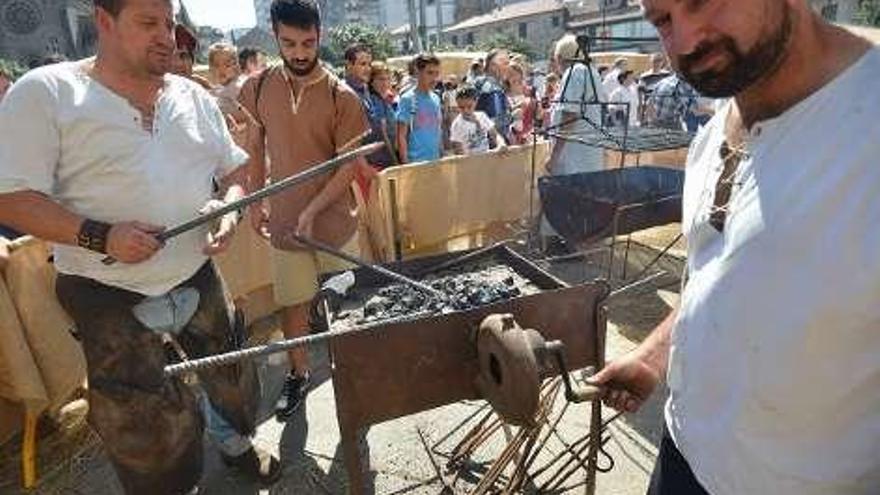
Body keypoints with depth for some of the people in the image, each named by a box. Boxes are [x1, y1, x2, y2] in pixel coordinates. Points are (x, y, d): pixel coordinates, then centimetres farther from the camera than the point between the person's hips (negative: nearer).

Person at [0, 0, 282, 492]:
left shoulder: (195, 97, 6)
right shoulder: (45, 93, -9)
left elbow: (236, 169, 11)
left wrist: (229, 208, -9)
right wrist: (99, 236, -24)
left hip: (199, 278, 5)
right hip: (111, 296, -4)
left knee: (232, 376, 19)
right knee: (145, 431, 7)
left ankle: (235, 441, 50)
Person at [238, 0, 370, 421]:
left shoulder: (341, 96, -10)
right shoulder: (257, 88, 0)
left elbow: (349, 164, -10)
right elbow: (254, 149, 11)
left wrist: (313, 212, -17)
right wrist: (255, 203, 9)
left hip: (335, 220, -2)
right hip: (283, 220, 3)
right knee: (291, 304, 13)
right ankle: (298, 373, 35)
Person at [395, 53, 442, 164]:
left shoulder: (436, 99, 9)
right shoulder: (407, 99, -7)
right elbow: (401, 136, -9)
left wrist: (442, 157, 12)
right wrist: (405, 163, -14)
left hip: (435, 161, 6)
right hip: (415, 162, -6)